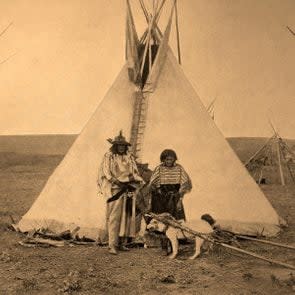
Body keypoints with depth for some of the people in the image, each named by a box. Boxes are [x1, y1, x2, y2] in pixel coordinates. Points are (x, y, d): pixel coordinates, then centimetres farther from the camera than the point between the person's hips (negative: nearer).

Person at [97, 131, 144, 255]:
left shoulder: (129, 157, 12)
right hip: (115, 191, -5)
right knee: (114, 217, -10)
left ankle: (120, 243, 16)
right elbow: (107, 174, -9)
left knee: (126, 216, 7)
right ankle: (112, 245, -10)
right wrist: (119, 183, -19)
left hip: (128, 191, 6)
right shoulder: (108, 157, -2)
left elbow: (135, 173, 14)